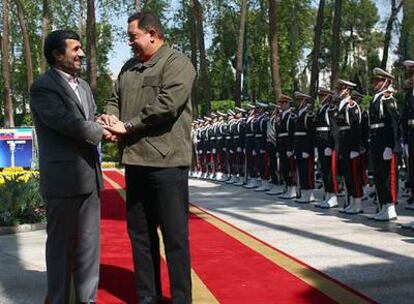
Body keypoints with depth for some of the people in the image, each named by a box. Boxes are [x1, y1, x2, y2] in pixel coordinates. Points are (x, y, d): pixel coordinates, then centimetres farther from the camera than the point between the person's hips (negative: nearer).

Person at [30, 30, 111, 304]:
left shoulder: (84, 86, 17)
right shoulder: (42, 87, -8)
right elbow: (66, 122, -18)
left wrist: (102, 123, -7)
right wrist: (101, 131, -7)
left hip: (89, 176, 7)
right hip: (62, 178, -7)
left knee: (89, 242, 11)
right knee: (62, 244, 3)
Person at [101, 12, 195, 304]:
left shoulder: (177, 63, -6)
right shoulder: (129, 68, 18)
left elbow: (166, 104, -18)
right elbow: (115, 99, 21)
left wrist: (127, 125, -12)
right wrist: (110, 117, -3)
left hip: (167, 162, -7)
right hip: (135, 160, 8)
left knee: (175, 234, 0)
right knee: (140, 232, 13)